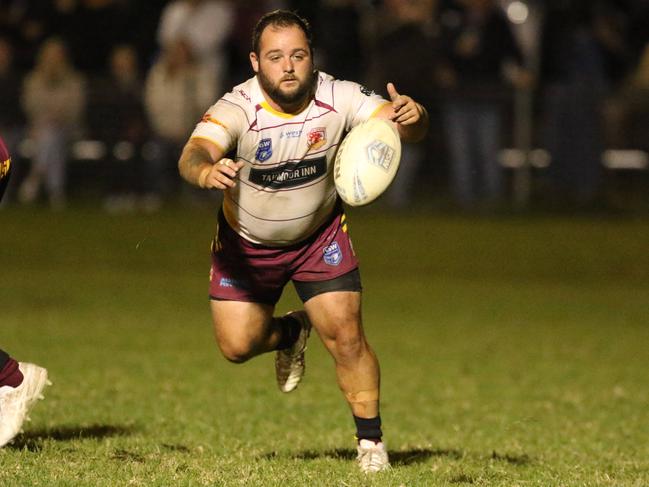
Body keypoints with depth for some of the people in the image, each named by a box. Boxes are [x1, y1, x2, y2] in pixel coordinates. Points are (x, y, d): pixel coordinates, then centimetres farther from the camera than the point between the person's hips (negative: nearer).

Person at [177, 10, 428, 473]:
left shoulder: (338, 97, -23)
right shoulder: (238, 108, -29)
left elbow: (397, 122, -29)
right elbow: (194, 153, -43)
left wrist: (412, 116, -55)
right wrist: (206, 170, -68)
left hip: (320, 236, 0)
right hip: (247, 243, 0)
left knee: (345, 336, -11)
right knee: (237, 345, -2)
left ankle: (371, 441, 8)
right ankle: (290, 334, 33)